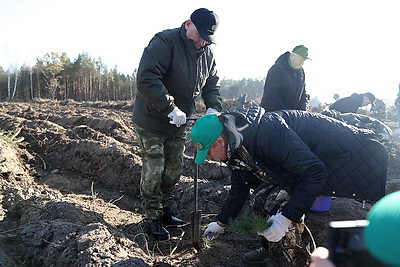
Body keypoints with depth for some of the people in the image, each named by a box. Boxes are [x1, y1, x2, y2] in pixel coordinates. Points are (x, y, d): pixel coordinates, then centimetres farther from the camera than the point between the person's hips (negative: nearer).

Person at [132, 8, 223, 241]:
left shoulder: (207, 53, 1)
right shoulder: (165, 42, -21)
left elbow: (212, 85, 8)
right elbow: (147, 79, -31)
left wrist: (213, 108, -12)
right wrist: (170, 109, -35)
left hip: (178, 124, 7)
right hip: (152, 122, -7)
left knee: (174, 170, 14)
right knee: (154, 173, 0)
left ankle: (166, 213, 32)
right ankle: (154, 219, 17)